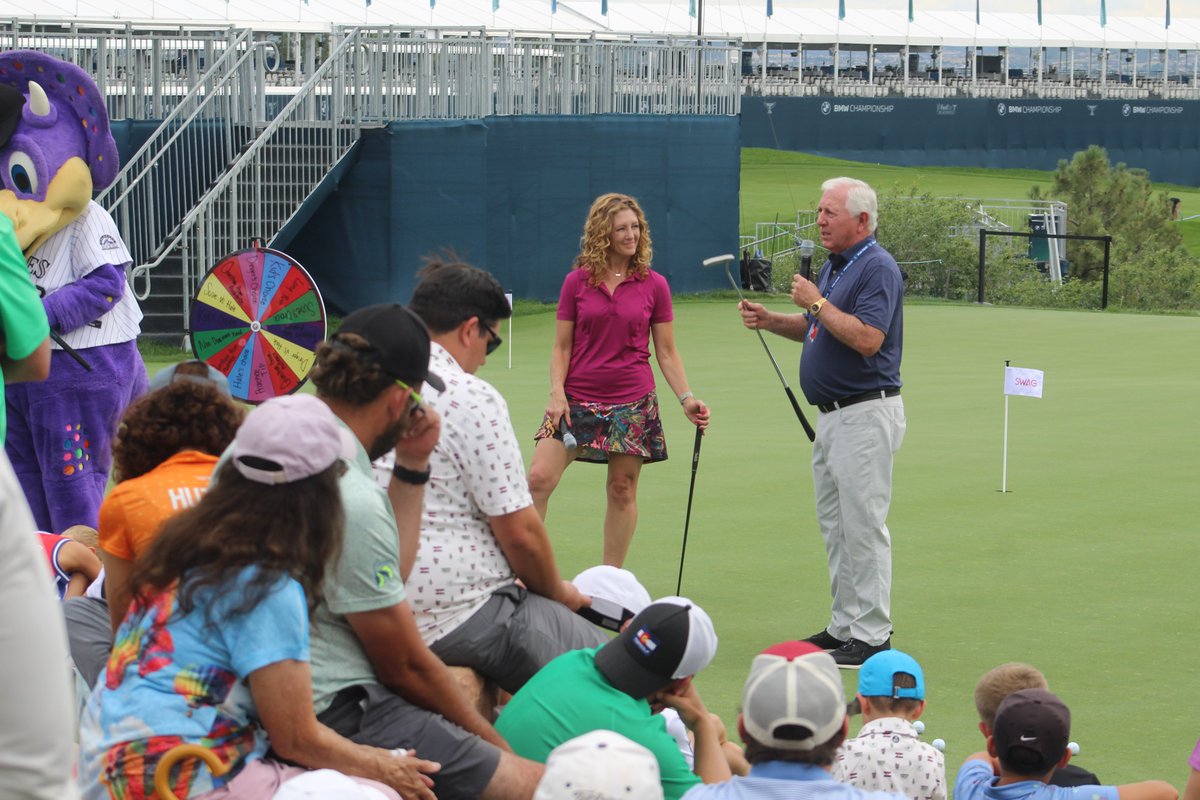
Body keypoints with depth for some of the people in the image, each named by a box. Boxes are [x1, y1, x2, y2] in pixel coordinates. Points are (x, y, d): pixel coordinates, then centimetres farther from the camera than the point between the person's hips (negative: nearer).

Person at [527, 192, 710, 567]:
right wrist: (557, 392, -8)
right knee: (539, 478, -11)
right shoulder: (577, 282, 3)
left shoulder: (654, 286, 4)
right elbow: (561, 347, 5)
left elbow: (666, 352, 7)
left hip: (632, 404, 0)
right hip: (577, 399, 0)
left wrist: (686, 398, -4)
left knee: (622, 490, 3)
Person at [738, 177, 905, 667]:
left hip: (866, 414, -10)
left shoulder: (877, 269, -16)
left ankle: (872, 637, -4)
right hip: (832, 416, 10)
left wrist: (816, 301, -20)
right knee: (835, 526, 14)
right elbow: (816, 328, 25)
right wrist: (769, 321, 8)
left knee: (863, 526, -8)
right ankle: (844, 627, 20)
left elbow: (867, 337, -27)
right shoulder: (835, 266, 15)